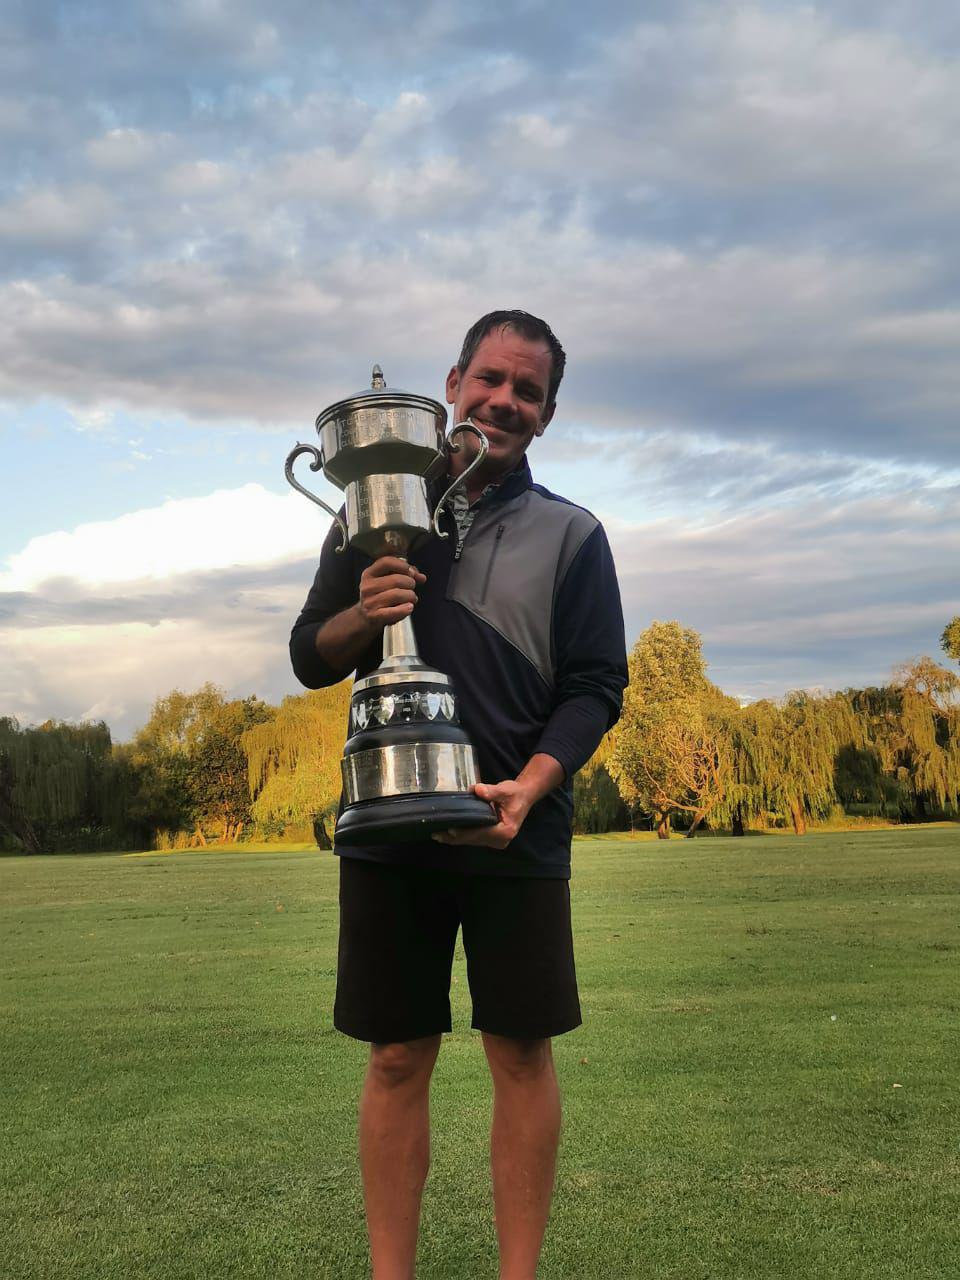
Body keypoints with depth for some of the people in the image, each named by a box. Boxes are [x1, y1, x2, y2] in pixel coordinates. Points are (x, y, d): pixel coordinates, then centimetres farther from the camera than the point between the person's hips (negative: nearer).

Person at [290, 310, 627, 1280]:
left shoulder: (571, 535, 6)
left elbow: (596, 687, 0)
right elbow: (310, 658, 11)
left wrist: (532, 784, -17)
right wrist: (361, 615, -12)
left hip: (517, 836, -1)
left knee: (521, 1053, 3)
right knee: (397, 1058, 6)